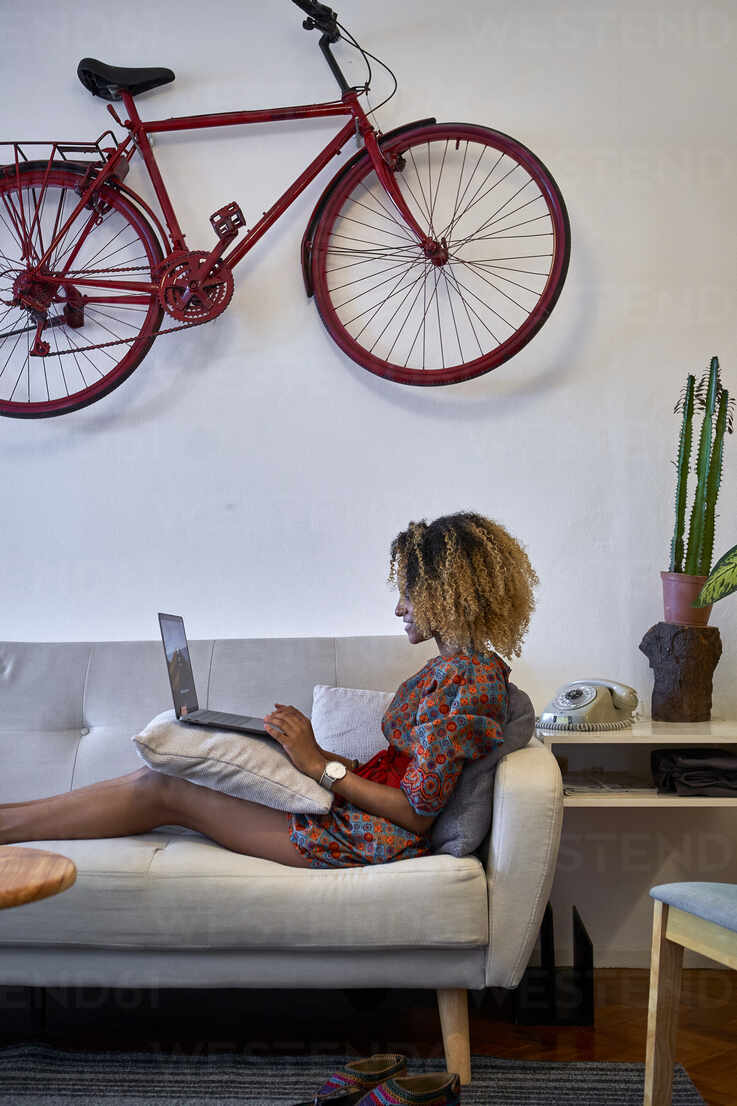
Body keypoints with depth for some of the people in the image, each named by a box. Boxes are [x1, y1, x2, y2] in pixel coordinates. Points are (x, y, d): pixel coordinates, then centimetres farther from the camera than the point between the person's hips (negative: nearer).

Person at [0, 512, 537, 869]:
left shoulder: (466, 678, -19)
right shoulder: (456, 665, 12)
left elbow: (417, 811, -21)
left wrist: (318, 764, -15)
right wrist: (313, 754, 5)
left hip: (371, 841, -9)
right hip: (353, 809, 9)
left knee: (163, 791, -5)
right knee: (158, 773, 6)